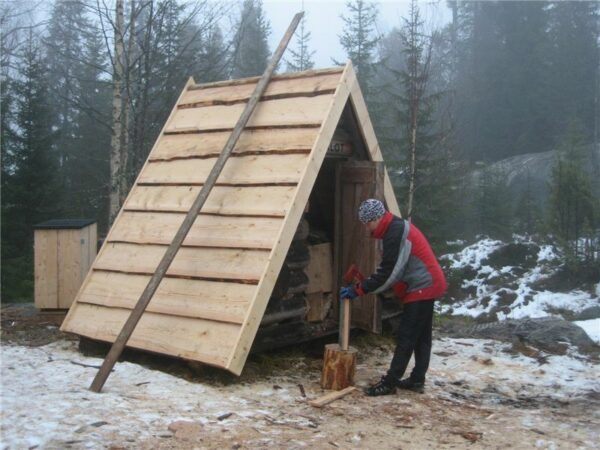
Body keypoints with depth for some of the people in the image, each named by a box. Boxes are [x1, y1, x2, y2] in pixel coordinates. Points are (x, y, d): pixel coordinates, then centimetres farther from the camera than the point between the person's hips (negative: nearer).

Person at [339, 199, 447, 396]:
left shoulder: (395, 233, -20)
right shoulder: (397, 228, 13)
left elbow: (388, 272, -22)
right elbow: (391, 269, 18)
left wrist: (359, 290, -17)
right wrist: (365, 285, 10)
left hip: (421, 288, -11)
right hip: (426, 287, 11)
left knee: (405, 337, -7)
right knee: (421, 337, 13)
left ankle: (390, 382, -3)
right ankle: (417, 380, 20)